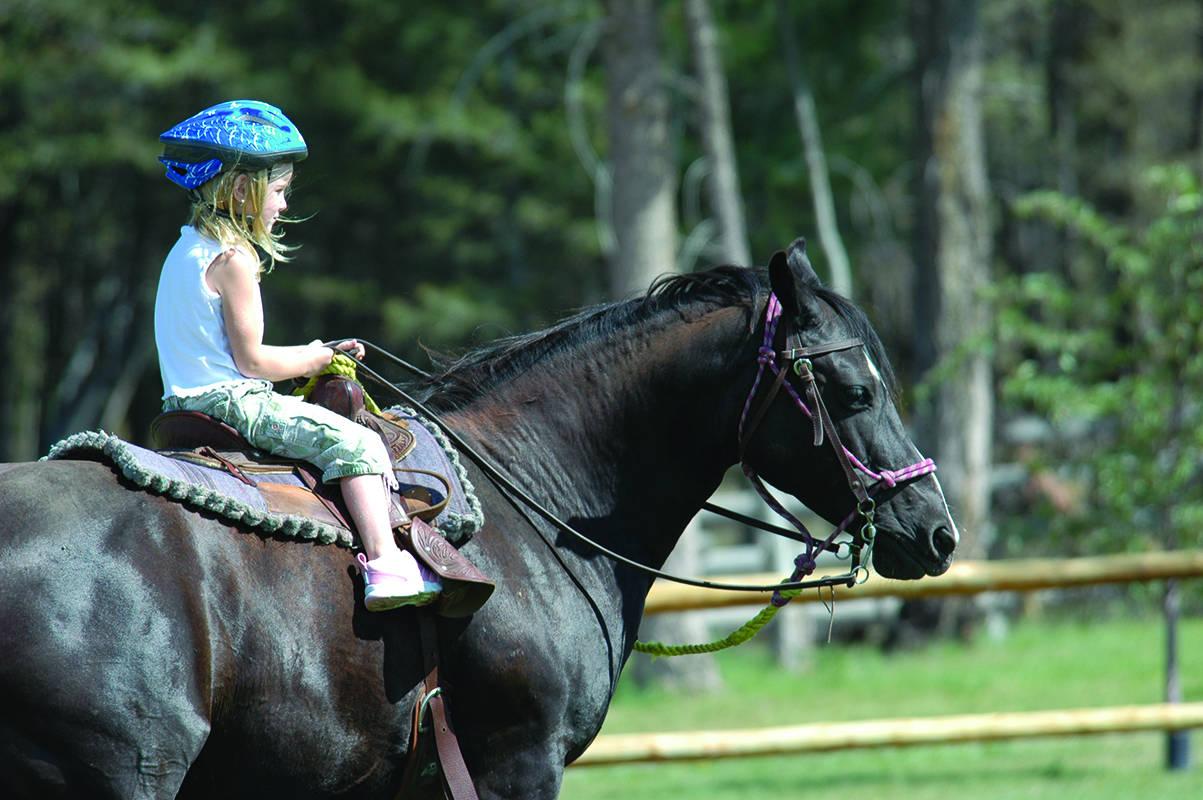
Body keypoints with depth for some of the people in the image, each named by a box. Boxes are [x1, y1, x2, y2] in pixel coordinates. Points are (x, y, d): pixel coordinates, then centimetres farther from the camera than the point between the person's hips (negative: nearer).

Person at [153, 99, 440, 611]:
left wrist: (307, 356, 15)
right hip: (230, 399, -11)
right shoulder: (233, 259, -16)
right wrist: (316, 359, 0)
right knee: (357, 443, -17)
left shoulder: (188, 248, 15)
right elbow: (251, 360, -16)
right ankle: (385, 565, -28)